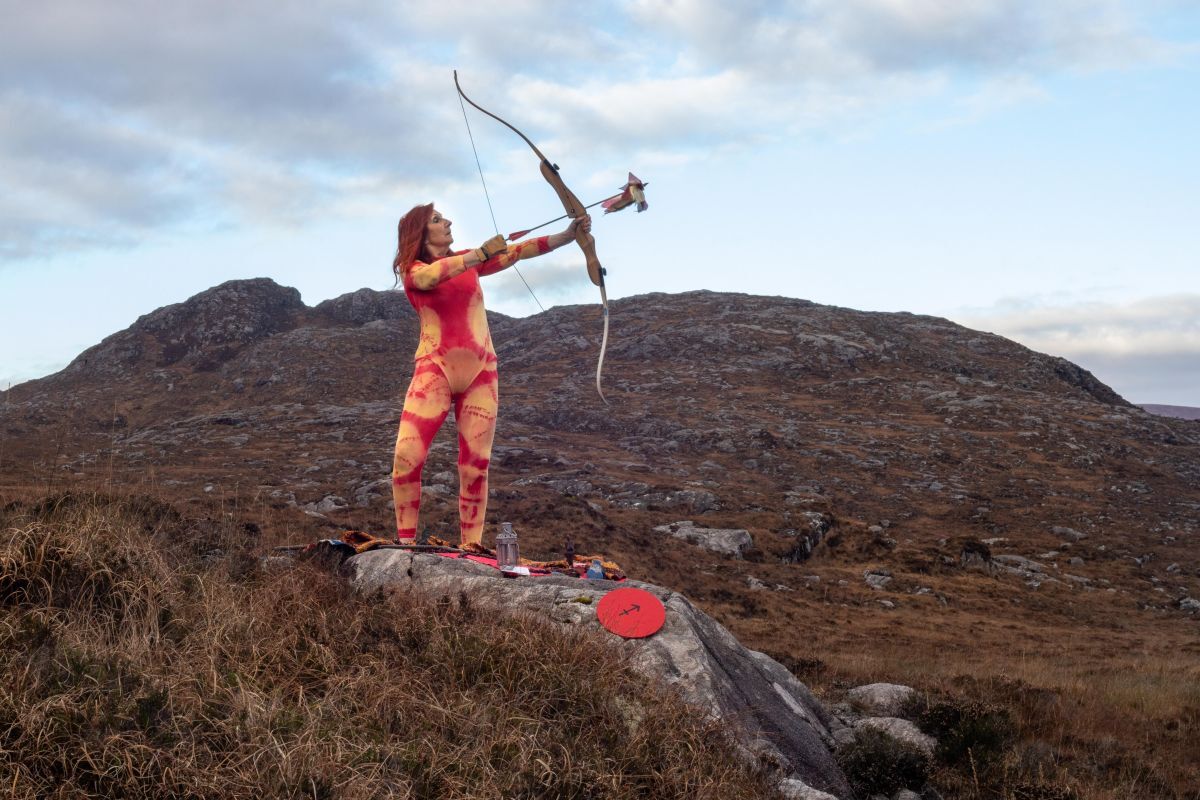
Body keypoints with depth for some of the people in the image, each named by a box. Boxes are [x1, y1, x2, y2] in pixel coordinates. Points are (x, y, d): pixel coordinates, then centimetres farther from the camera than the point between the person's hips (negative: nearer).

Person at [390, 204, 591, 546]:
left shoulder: (469, 260, 16)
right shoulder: (412, 270, 4)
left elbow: (518, 251, 8)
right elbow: (429, 276, -19)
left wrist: (568, 234, -2)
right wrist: (479, 255, -26)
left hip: (480, 372, 3)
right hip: (435, 369, -3)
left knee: (475, 465, -3)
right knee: (407, 456, -16)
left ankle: (471, 550, 0)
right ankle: (405, 542, -3)